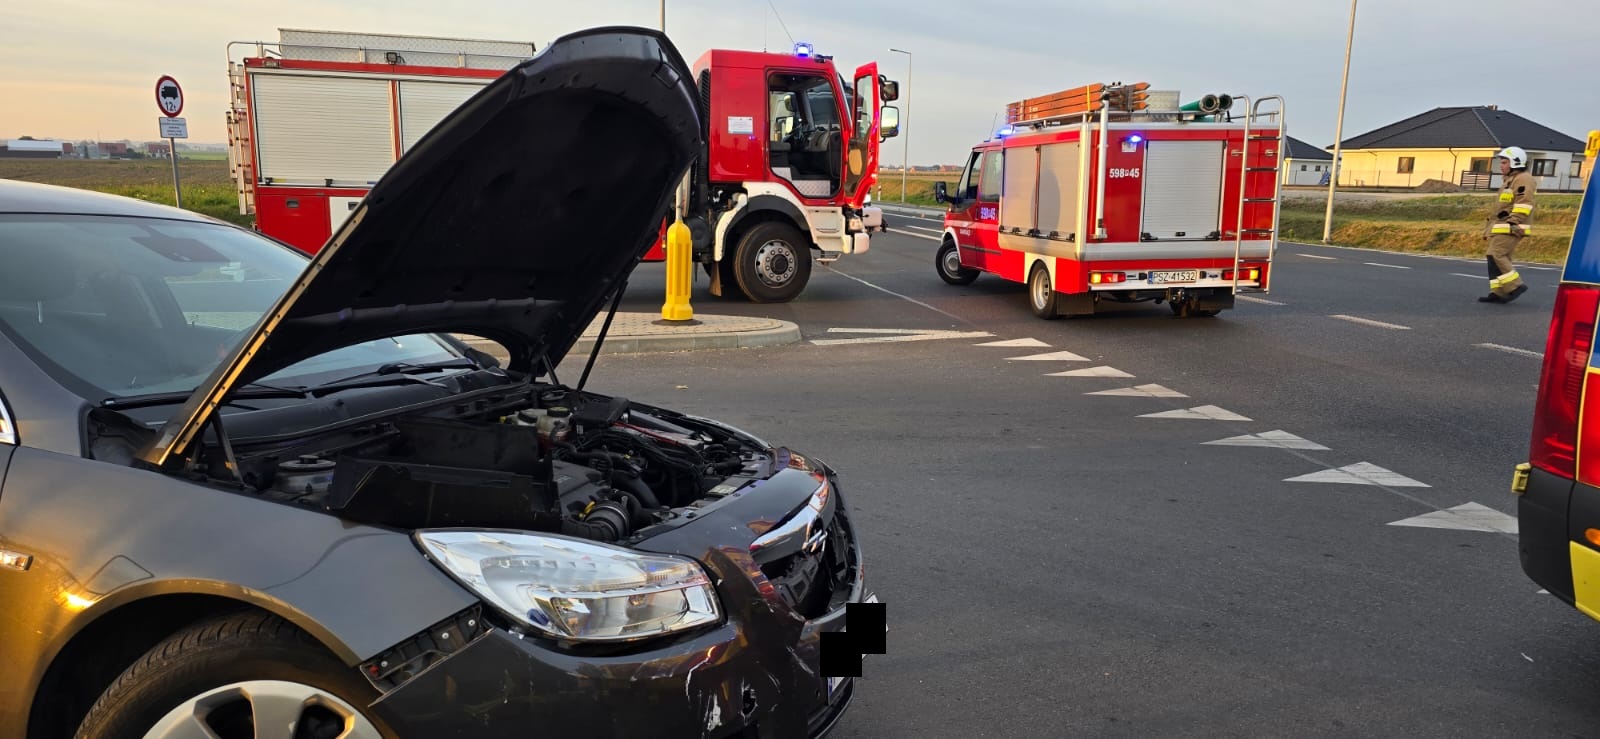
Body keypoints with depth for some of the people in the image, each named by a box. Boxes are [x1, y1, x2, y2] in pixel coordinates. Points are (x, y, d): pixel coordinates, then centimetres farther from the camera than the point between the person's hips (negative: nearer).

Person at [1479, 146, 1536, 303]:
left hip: (1509, 228, -11)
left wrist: (1513, 222, -25)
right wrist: (1491, 225, 27)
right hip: (1501, 227, 11)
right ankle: (1498, 292, 6)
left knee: (1496, 256, -17)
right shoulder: (1511, 180, 25)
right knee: (1498, 258, 7)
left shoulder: (1523, 180, -9)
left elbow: (1524, 203, -20)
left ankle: (1515, 286, -14)